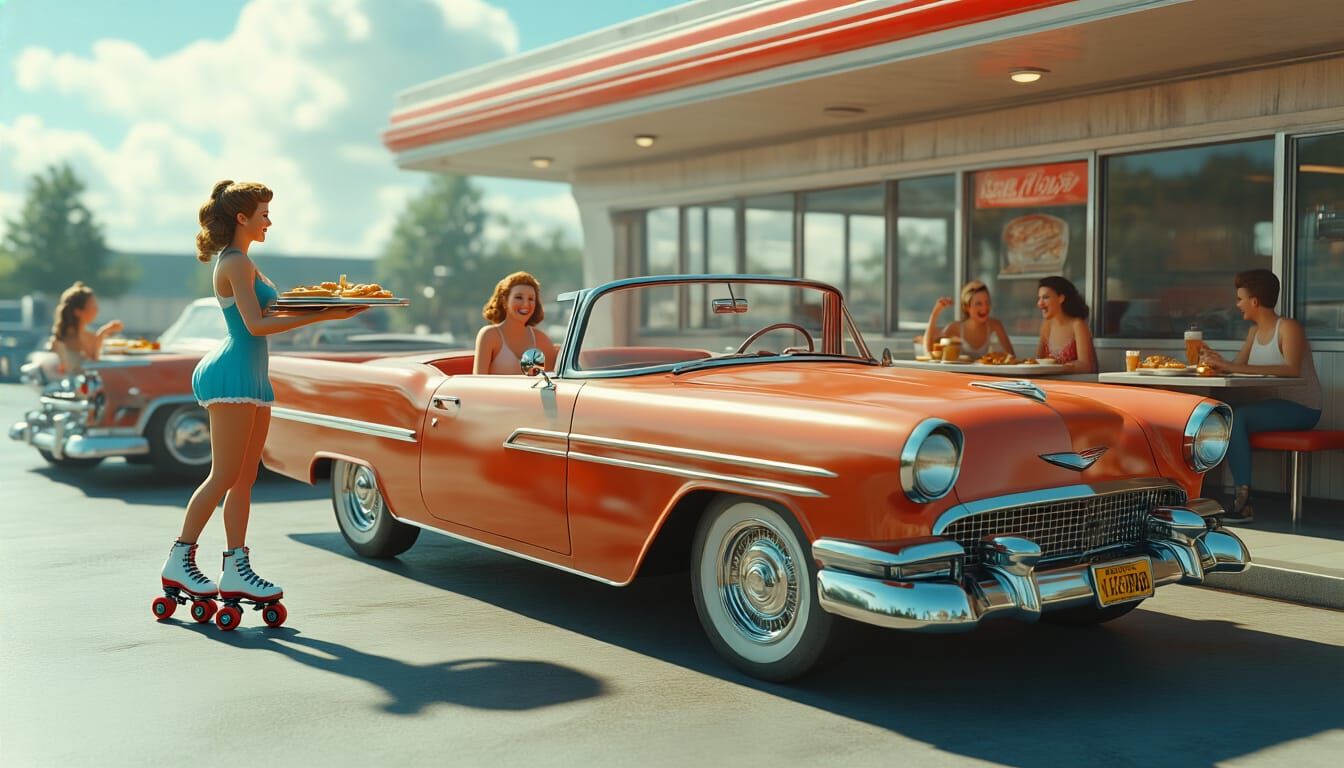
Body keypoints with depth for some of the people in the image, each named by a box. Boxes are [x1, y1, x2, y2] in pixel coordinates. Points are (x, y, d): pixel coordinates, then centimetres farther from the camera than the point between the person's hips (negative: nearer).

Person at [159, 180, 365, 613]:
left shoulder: (240, 262, 20)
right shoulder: (236, 263, -10)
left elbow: (267, 315, 21)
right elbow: (256, 325, -18)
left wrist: (322, 306, 11)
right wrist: (320, 317, -19)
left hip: (251, 378, 10)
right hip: (232, 375, -10)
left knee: (244, 479, 7)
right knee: (225, 477, -7)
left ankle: (236, 570, 8)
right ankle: (179, 561, 2)